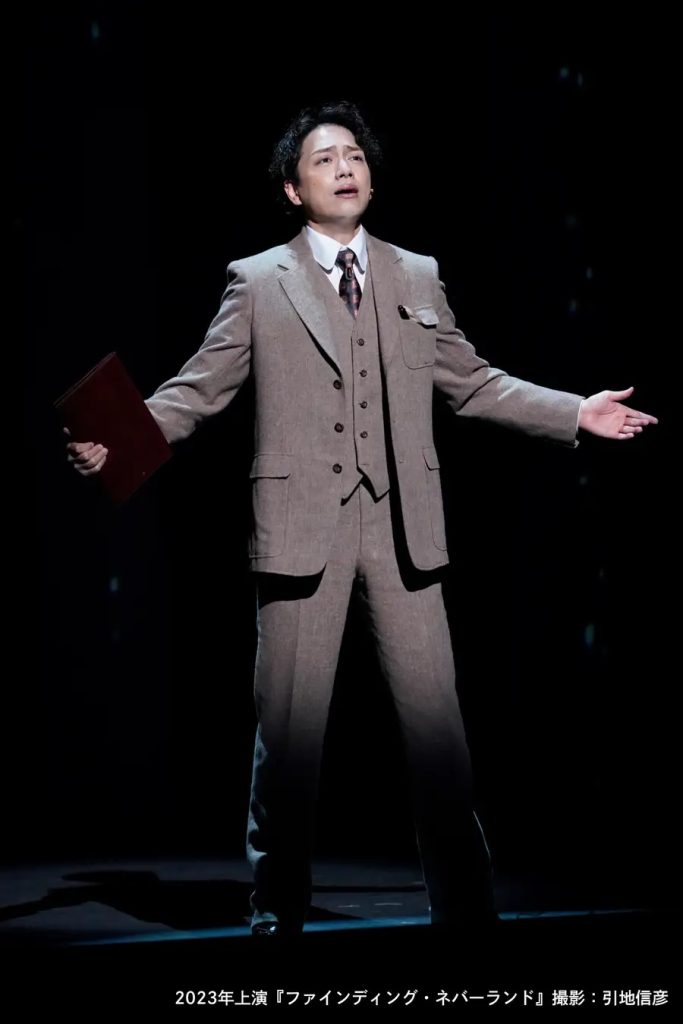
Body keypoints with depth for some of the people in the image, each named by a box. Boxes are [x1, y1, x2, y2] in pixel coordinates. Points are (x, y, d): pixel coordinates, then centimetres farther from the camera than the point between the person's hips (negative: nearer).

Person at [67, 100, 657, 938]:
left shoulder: (417, 277, 14)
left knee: (437, 718, 3)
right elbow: (199, 389, 2)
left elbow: (471, 382, 17)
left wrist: (574, 413, 12)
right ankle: (278, 908, 16)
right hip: (303, 528, -2)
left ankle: (465, 904, 13)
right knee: (290, 727, 2)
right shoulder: (257, 282, 5)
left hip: (401, 527, 2)